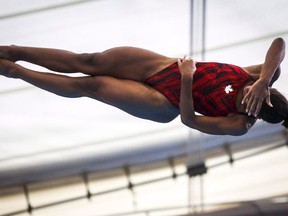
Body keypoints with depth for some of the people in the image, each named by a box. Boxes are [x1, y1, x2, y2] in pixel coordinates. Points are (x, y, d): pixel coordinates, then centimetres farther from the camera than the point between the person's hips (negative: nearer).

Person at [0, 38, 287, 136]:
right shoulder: (258, 77, -10)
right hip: (165, 65, 4)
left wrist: (186, 80, -31)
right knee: (88, 61, -3)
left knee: (89, 86, -9)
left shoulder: (239, 125, -20)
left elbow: (189, 119, -23)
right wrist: (263, 82, -32)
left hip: (164, 102, -4)